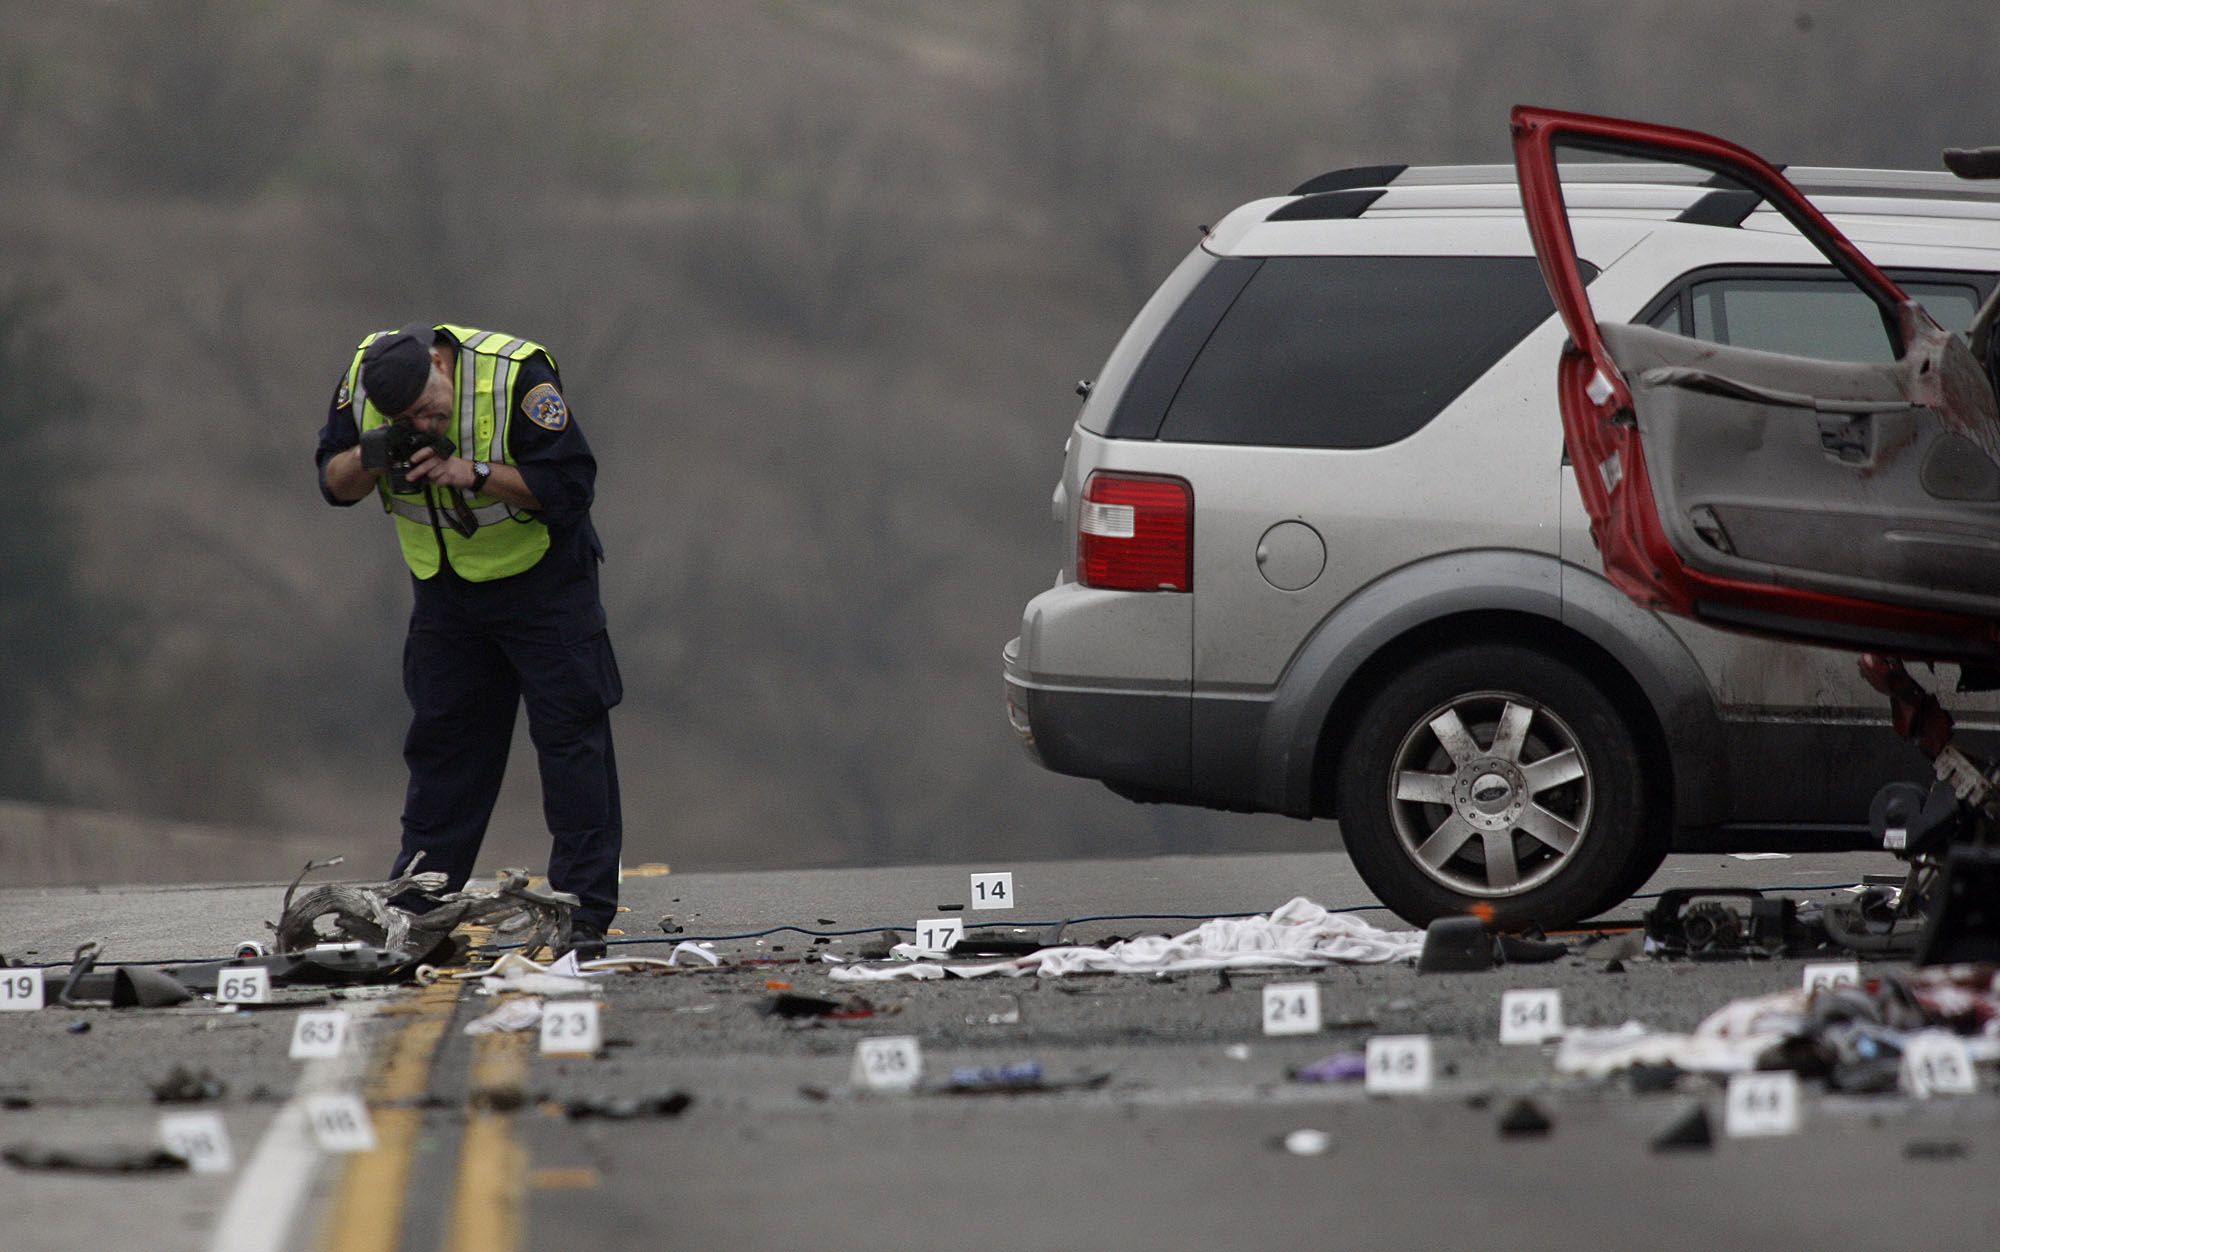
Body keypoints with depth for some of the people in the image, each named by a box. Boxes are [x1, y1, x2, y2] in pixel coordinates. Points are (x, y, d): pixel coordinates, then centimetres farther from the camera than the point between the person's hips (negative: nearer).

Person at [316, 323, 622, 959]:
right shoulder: (360, 379, -13)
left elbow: (572, 482, -26)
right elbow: (333, 483, -5)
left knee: (571, 734, -7)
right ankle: (414, 913, 13)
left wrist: (470, 473, -34)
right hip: (445, 589, 4)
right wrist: (371, 459, -27)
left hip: (539, 576, -4)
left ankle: (585, 917, -7)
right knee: (440, 739, 7)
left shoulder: (515, 375, -27)